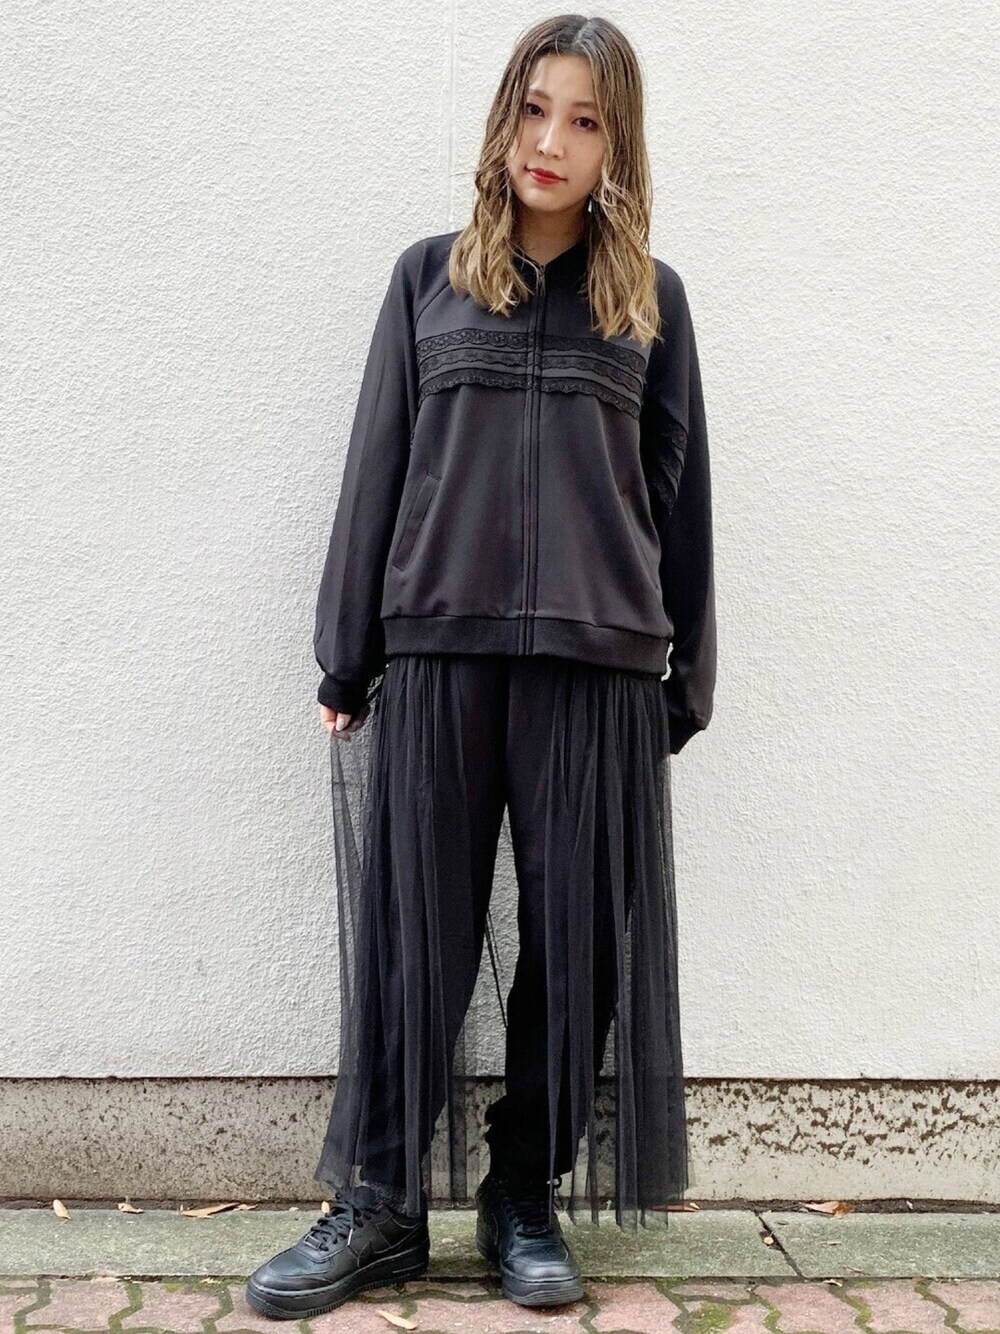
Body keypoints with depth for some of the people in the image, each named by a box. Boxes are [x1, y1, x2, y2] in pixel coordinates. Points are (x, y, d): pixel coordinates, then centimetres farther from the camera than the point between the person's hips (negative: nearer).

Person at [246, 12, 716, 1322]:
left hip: (598, 665, 1)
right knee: (412, 931, 2)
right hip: (437, 651, 0)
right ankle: (380, 1207, 13)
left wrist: (685, 681, 8)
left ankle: (526, 1194, 19)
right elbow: (378, 467, 9)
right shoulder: (431, 275, 11)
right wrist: (344, 665, 5)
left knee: (576, 938, 4)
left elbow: (679, 493, 11)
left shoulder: (649, 297, 11)